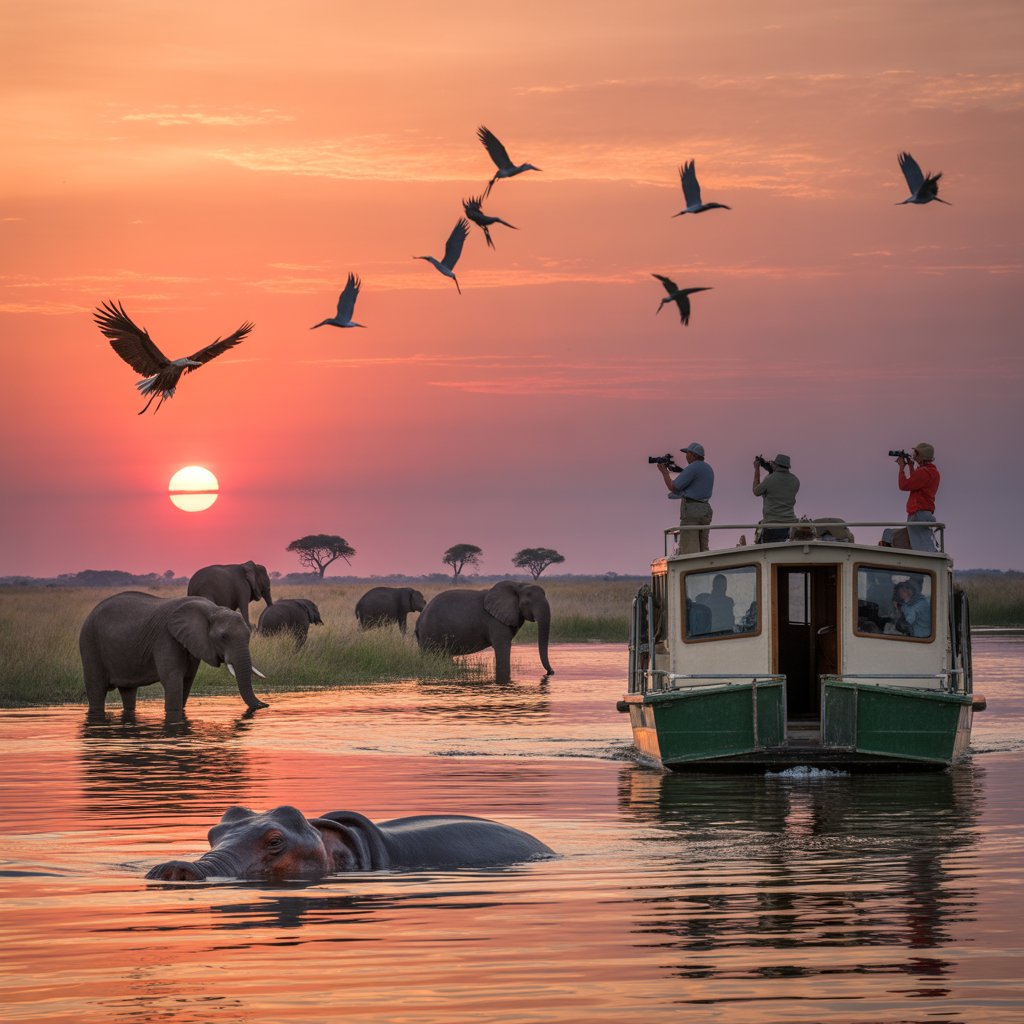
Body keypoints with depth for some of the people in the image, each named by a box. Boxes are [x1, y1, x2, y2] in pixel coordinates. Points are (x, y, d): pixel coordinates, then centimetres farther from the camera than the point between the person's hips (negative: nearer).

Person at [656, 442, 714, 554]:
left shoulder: (692, 468, -10)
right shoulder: (709, 469, 18)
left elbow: (673, 487, -8)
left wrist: (664, 471, 8)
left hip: (691, 510, -8)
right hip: (705, 511, 8)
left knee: (688, 550, -10)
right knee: (702, 550, 7)